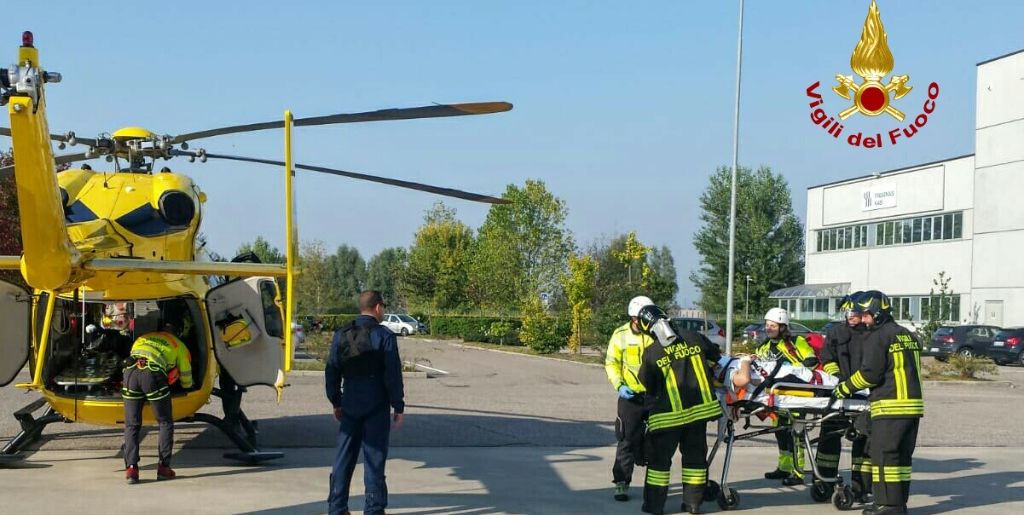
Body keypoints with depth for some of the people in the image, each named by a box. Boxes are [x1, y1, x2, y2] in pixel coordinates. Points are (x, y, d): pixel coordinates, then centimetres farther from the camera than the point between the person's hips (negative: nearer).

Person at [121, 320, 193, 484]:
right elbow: (187, 382, 34)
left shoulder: (142, 338, 38)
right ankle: (163, 467, 8)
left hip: (130, 371, 3)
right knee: (166, 423, 14)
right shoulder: (179, 345, 29)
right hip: (153, 374, -3)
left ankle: (131, 468, -1)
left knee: (131, 425, 11)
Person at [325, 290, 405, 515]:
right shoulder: (384, 336, -9)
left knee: (344, 456, 11)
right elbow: (393, 375, -11)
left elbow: (331, 372, 9)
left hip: (350, 404, 4)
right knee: (374, 456, 2)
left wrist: (336, 403, 17)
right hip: (377, 407, -4)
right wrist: (399, 407, -4)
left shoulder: (341, 335, 5)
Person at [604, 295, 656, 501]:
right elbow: (611, 364, 0)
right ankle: (621, 482, 2)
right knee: (627, 440, -3)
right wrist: (619, 386, -13)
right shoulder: (621, 335, -3)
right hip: (630, 395, -2)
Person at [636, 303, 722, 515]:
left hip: (669, 414, -3)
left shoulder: (651, 354, -11)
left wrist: (651, 403, 22)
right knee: (695, 456, 15)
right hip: (700, 408, 3)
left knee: (659, 458, 9)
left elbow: (648, 385, 2)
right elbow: (716, 355, 15)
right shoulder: (694, 338, -2)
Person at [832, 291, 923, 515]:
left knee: (883, 455, -5)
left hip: (891, 406, -9)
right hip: (914, 404, 9)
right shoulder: (909, 336, 17)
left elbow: (870, 373, -12)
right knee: (903, 455, 12)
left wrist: (845, 388, 0)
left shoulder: (878, 337, -8)